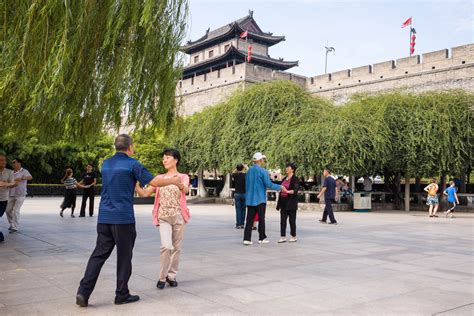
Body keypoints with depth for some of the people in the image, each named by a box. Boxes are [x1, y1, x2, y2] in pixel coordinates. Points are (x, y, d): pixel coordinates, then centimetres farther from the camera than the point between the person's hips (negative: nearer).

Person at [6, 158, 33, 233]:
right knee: (8, 210, 9)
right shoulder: (12, 172, 10)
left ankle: (15, 227, 1)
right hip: (11, 194, 6)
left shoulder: (24, 171, -9)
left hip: (20, 195, -6)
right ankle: (12, 224, 28)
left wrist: (21, 178, -46)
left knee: (16, 210, -9)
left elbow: (30, 177, -30)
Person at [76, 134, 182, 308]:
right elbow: (154, 182, -7)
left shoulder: (106, 163, 12)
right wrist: (173, 181, 9)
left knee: (99, 254, 8)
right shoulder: (132, 164, -8)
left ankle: (84, 292, 0)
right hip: (123, 217, -6)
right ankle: (122, 295, 14)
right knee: (124, 257, 5)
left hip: (104, 217, 6)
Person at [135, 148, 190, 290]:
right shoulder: (159, 178, 9)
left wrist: (180, 184, -45)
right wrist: (135, 185, -17)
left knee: (176, 247, 6)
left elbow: (186, 190, -22)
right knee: (166, 246, -16)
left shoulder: (183, 177, 1)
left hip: (178, 216, 0)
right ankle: (162, 277, 0)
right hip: (163, 217, 0)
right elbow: (144, 193, 2)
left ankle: (171, 276, 22)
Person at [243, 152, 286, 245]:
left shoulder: (249, 171, 8)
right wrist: (280, 187, -2)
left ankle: (247, 239, -2)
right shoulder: (262, 171, -12)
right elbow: (268, 184, -13)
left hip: (250, 199, 5)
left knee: (250, 219, 3)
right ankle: (262, 238, 15)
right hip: (260, 199, -5)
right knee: (261, 219, 6)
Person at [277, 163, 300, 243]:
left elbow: (295, 190, -18)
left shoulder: (295, 179, -7)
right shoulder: (284, 179, 14)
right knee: (283, 220, 3)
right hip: (283, 202, 7)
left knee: (292, 220, 2)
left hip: (291, 202, -6)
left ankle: (294, 236, 15)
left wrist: (287, 191, -36)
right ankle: (283, 237, 7)